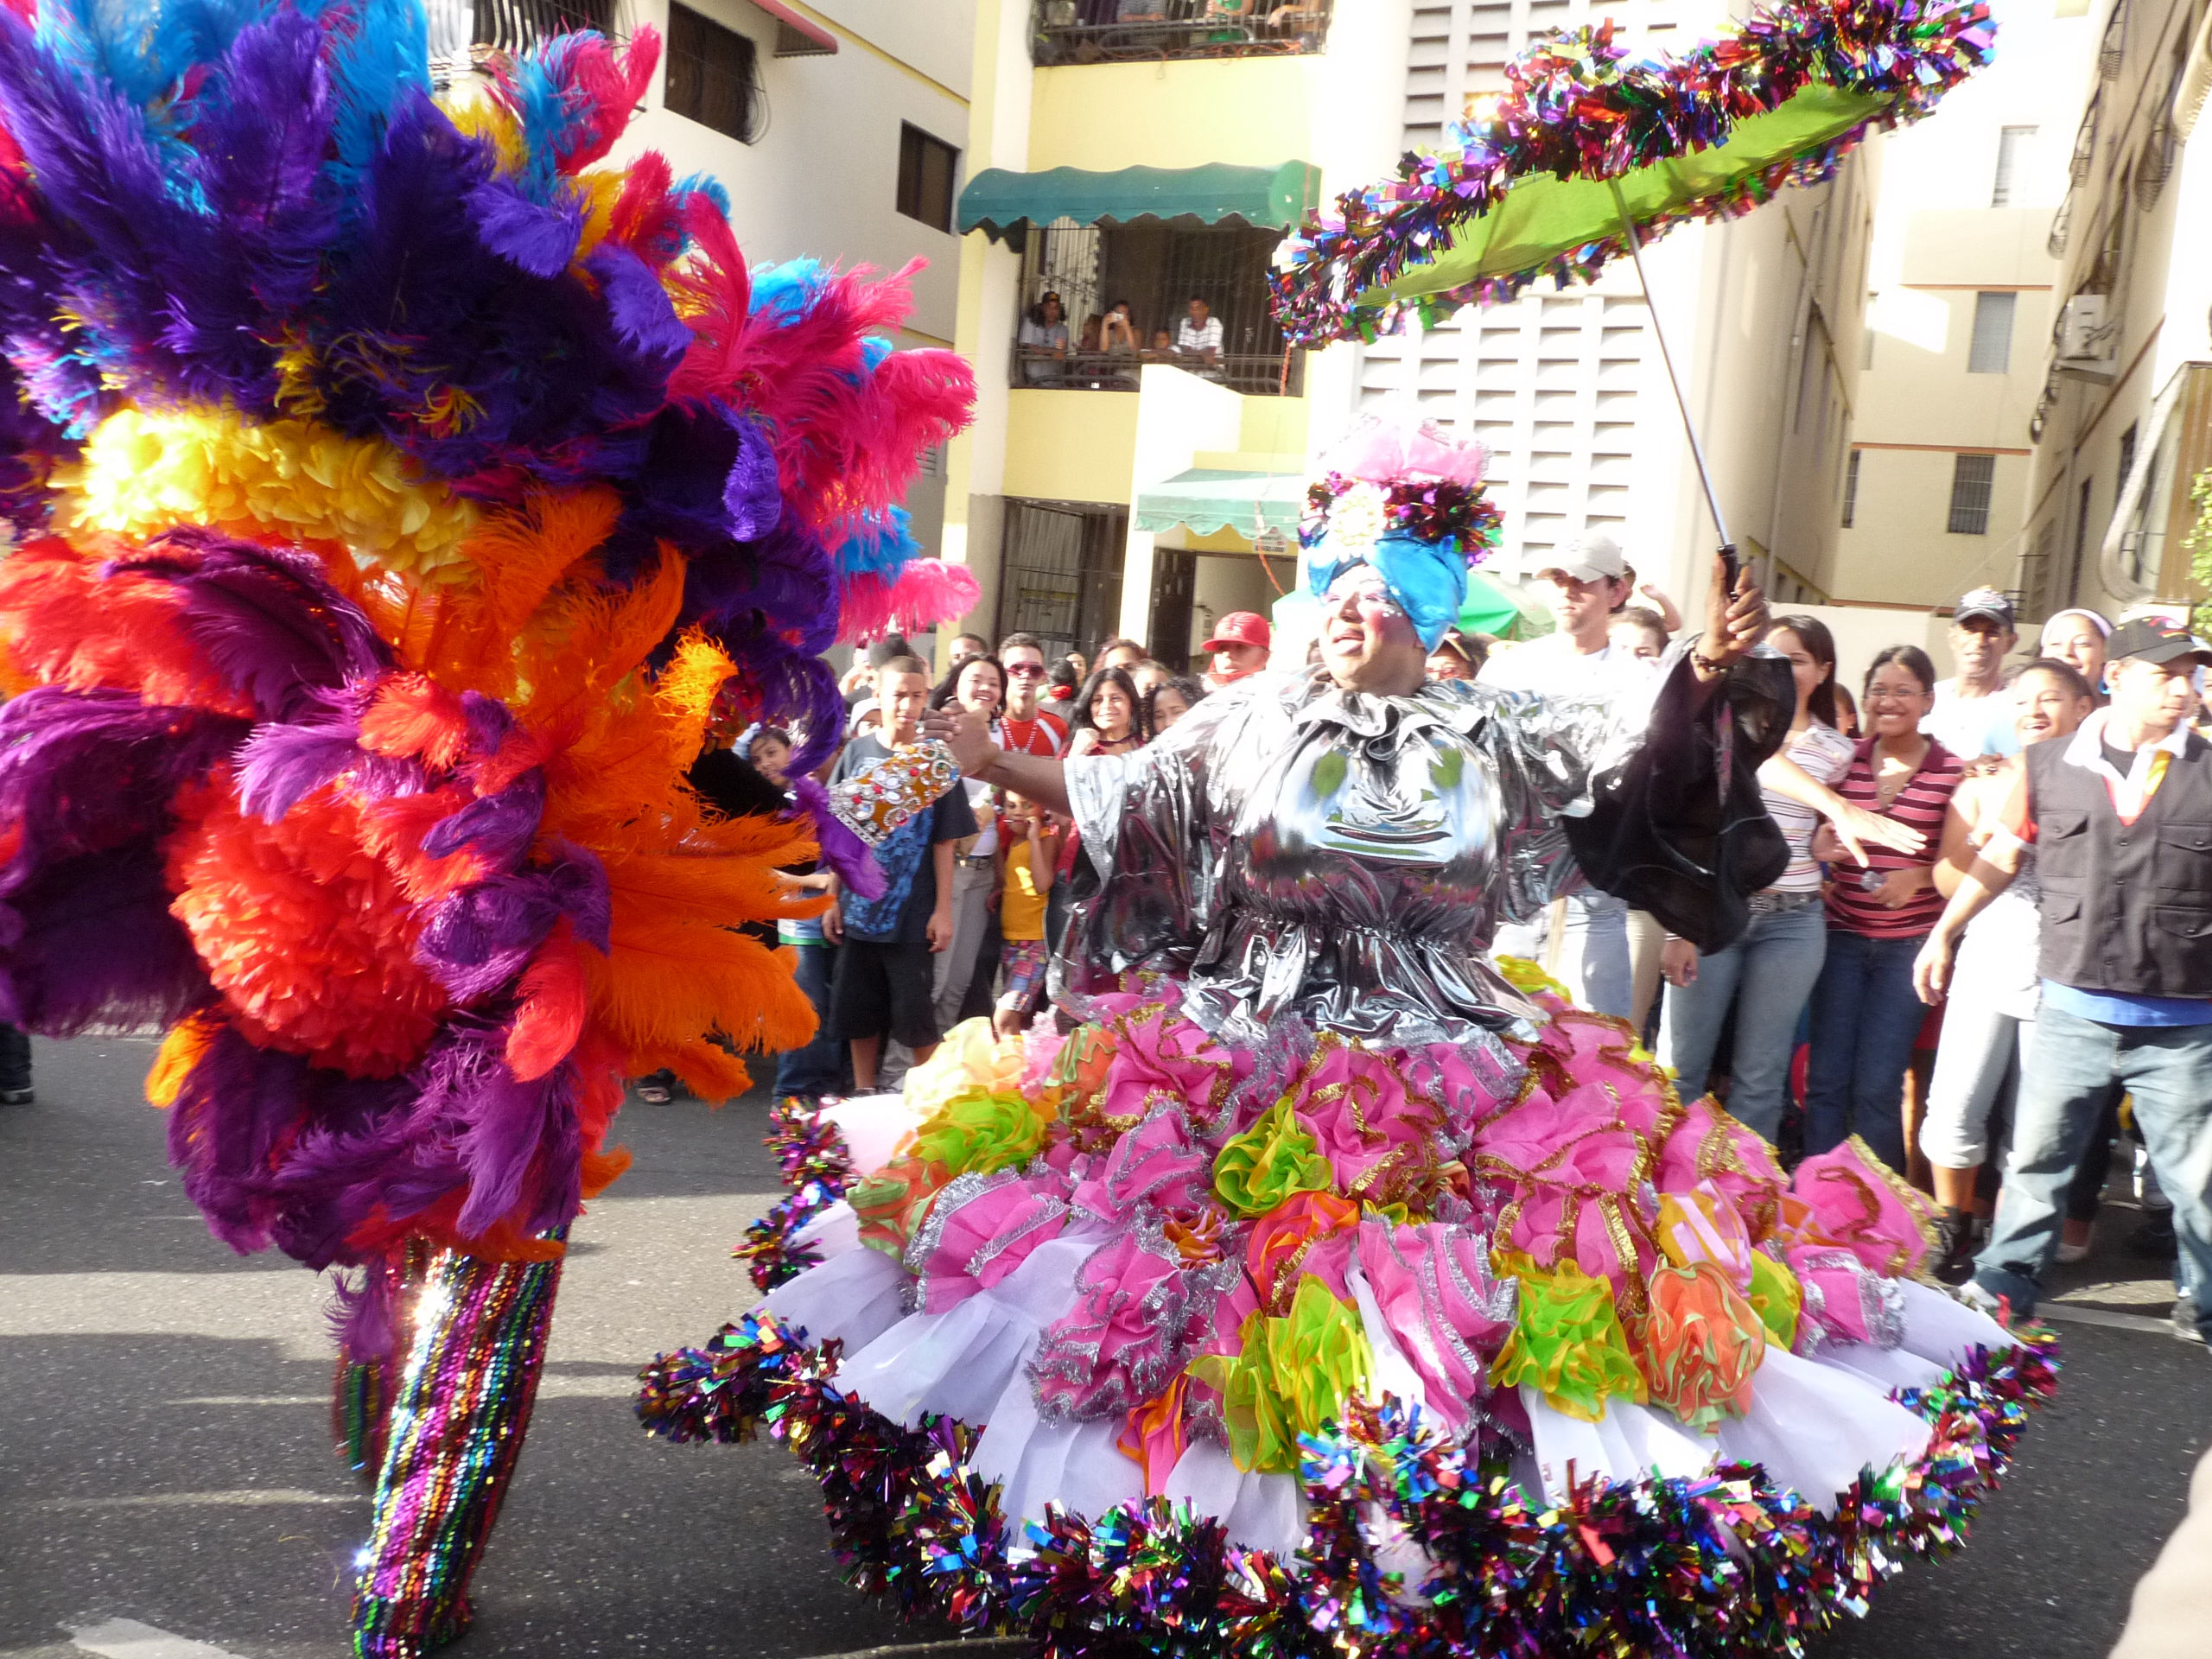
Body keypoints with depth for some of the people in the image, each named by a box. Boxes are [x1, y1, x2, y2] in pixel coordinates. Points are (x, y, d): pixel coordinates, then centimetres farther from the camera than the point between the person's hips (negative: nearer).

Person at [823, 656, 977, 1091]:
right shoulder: (857, 753, 3)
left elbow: (944, 843, -3)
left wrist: (943, 909, -6)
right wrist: (833, 900, 5)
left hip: (911, 915, -3)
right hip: (857, 910, 3)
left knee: (915, 1015, 1)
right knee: (857, 1011, 11)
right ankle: (864, 1095, 24)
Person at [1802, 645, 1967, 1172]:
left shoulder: (1952, 772, -3)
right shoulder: (1844, 761, 5)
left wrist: (1917, 877, -16)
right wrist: (1821, 852, -4)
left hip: (1908, 942, -2)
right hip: (1843, 934, 3)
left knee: (1877, 1087, -1)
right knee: (1826, 1078, 3)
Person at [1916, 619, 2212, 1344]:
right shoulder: (2050, 764, 1)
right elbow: (2002, 854, 12)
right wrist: (1944, 932, 11)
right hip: (2073, 1009, 1)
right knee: (2036, 1155, 12)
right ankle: (2004, 1285, 26)